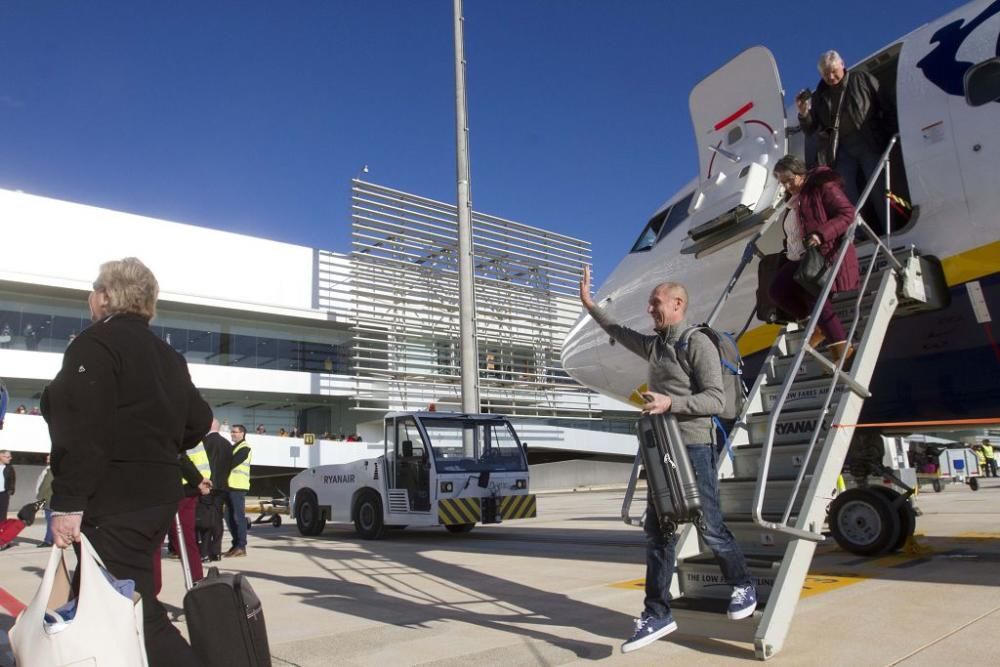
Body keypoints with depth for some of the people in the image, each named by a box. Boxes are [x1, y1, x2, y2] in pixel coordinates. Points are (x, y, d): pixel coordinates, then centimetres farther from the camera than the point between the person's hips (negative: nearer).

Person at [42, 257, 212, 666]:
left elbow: (82, 430, -21)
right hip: (156, 494, 9)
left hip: (115, 502, -9)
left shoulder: (96, 343, -10)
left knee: (135, 613, -6)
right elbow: (198, 420, 17)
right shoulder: (166, 355, 16)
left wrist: (67, 502, -21)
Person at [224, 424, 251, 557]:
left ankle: (241, 547, -5)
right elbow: (228, 463, 17)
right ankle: (236, 544, 17)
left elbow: (232, 463, -16)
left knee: (238, 516, -7)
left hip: (238, 486, -9)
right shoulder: (234, 447, 23)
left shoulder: (244, 448, -7)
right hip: (230, 485, 9)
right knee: (229, 517, 11)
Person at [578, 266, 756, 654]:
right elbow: (619, 332, 30)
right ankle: (657, 614, 13)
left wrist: (671, 402, -24)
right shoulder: (653, 345, 13)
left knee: (709, 527, 3)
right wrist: (589, 304, 29)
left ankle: (743, 585, 30)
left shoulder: (698, 344, -9)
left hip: (694, 448, -7)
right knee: (658, 532, 6)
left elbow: (716, 399, -14)